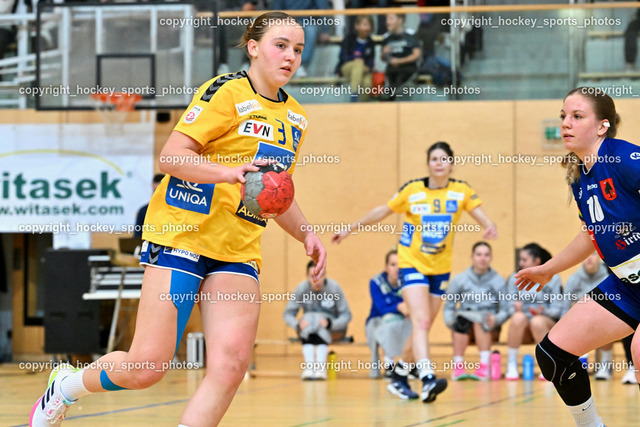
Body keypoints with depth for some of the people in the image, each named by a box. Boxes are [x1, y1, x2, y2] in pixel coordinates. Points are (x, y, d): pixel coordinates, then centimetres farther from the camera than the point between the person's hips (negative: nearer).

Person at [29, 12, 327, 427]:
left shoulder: (296, 118, 16)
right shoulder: (226, 92, -8)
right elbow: (171, 155, -15)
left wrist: (308, 235, 14)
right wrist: (228, 172, -30)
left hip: (239, 250, 6)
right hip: (183, 234, -6)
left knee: (231, 364, -16)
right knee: (148, 365, -7)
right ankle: (66, 385, 22)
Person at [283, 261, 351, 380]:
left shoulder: (334, 287, -15)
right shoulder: (302, 288, -11)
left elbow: (346, 315, -14)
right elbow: (288, 314, -9)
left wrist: (330, 323, -35)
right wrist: (298, 324, -32)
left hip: (333, 331, -1)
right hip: (307, 330, 2)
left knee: (320, 319, -33)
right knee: (309, 317, -31)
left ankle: (321, 367, -45)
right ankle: (308, 365, -45)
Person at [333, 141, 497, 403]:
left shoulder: (461, 191, -1)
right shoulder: (412, 190, -5)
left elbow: (480, 214, -12)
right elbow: (382, 212, 5)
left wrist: (490, 227, -35)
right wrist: (350, 229, 9)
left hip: (440, 269, 3)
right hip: (412, 264, -3)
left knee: (423, 325, 10)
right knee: (421, 321, -20)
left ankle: (399, 376, 27)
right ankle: (427, 379, -32)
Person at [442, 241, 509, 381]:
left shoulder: (498, 281, 5)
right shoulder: (459, 280, 6)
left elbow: (505, 311, 2)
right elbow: (448, 307, 7)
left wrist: (496, 319, -20)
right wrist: (450, 321, -14)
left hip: (488, 327, -1)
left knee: (480, 320, -35)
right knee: (461, 318, -34)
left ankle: (485, 366, -41)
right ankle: (458, 366, -34)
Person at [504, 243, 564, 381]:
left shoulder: (553, 278, 4)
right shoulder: (514, 279, 9)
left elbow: (557, 309, -2)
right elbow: (510, 308, 2)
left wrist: (544, 311, -23)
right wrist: (516, 308, -22)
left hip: (547, 323, -1)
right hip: (522, 328, 2)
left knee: (537, 321, -37)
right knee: (519, 317, -34)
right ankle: (511, 365, -26)